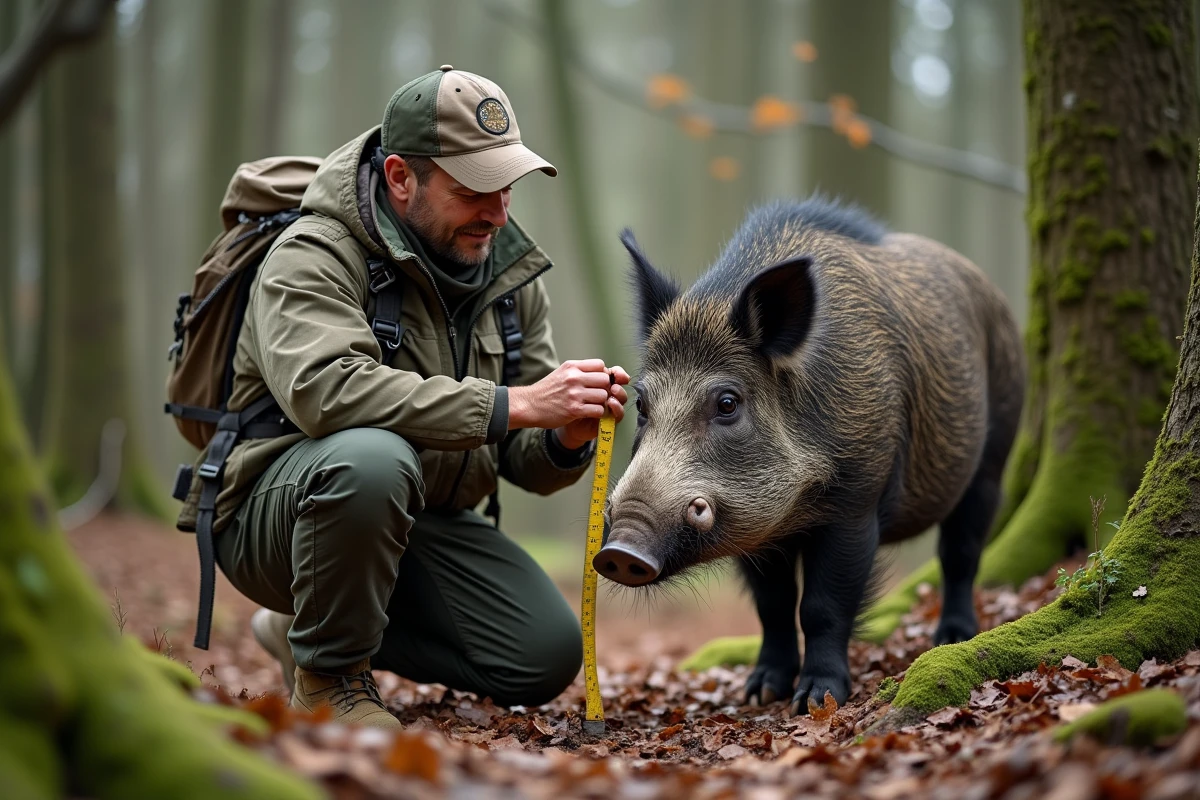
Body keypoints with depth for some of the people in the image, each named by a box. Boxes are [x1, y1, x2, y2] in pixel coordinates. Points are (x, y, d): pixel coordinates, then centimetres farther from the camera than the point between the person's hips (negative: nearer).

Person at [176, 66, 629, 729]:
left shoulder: (510, 273, 3)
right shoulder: (311, 258, -18)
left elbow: (524, 460, 3)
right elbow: (325, 388, -39)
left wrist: (567, 437, -23)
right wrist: (511, 404, -40)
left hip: (427, 521, 7)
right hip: (274, 514, -7)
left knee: (548, 656, -10)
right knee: (371, 456, -39)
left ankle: (304, 627, 12)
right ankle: (326, 674, -12)